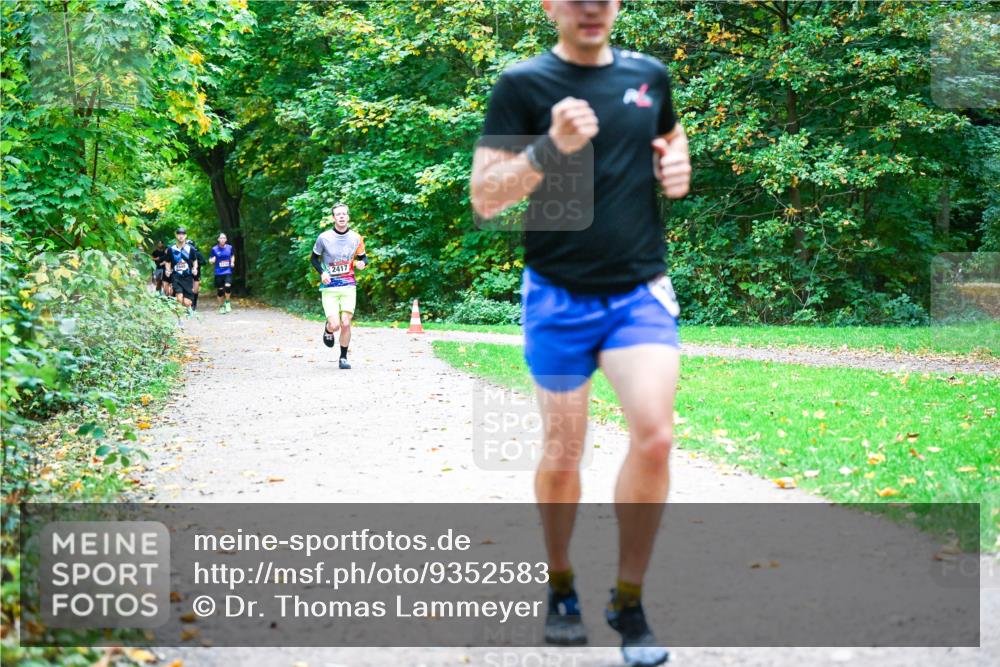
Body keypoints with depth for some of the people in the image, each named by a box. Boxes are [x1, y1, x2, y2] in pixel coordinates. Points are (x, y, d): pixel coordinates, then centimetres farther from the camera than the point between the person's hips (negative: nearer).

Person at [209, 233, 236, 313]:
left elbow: (233, 256, 24)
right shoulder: (214, 249, -1)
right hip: (218, 273, 0)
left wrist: (232, 262, 6)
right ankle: (221, 306, 21)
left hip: (228, 271, 0)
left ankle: (227, 302, 3)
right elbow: (210, 260, 5)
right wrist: (212, 260, -18)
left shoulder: (230, 248, 4)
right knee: (220, 290, 2)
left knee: (227, 286, -21)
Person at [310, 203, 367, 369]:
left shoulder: (356, 238, 0)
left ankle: (343, 357, 12)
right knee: (335, 325, -12)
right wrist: (322, 273, -11)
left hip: (348, 286, 2)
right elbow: (314, 258, 6)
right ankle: (328, 330, 26)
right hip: (329, 287, -2)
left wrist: (362, 263, -10)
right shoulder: (324, 238, -6)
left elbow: (363, 257, 14)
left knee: (345, 324, -6)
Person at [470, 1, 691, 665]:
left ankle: (629, 599, 1)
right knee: (562, 454, 6)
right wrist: (551, 148, -25)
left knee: (654, 435, -15)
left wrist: (677, 163, 5)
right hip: (558, 298, -2)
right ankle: (561, 584, 31)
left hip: (642, 292, 2)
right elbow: (484, 198, -10)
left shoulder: (650, 74, 7)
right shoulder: (523, 83, -5)